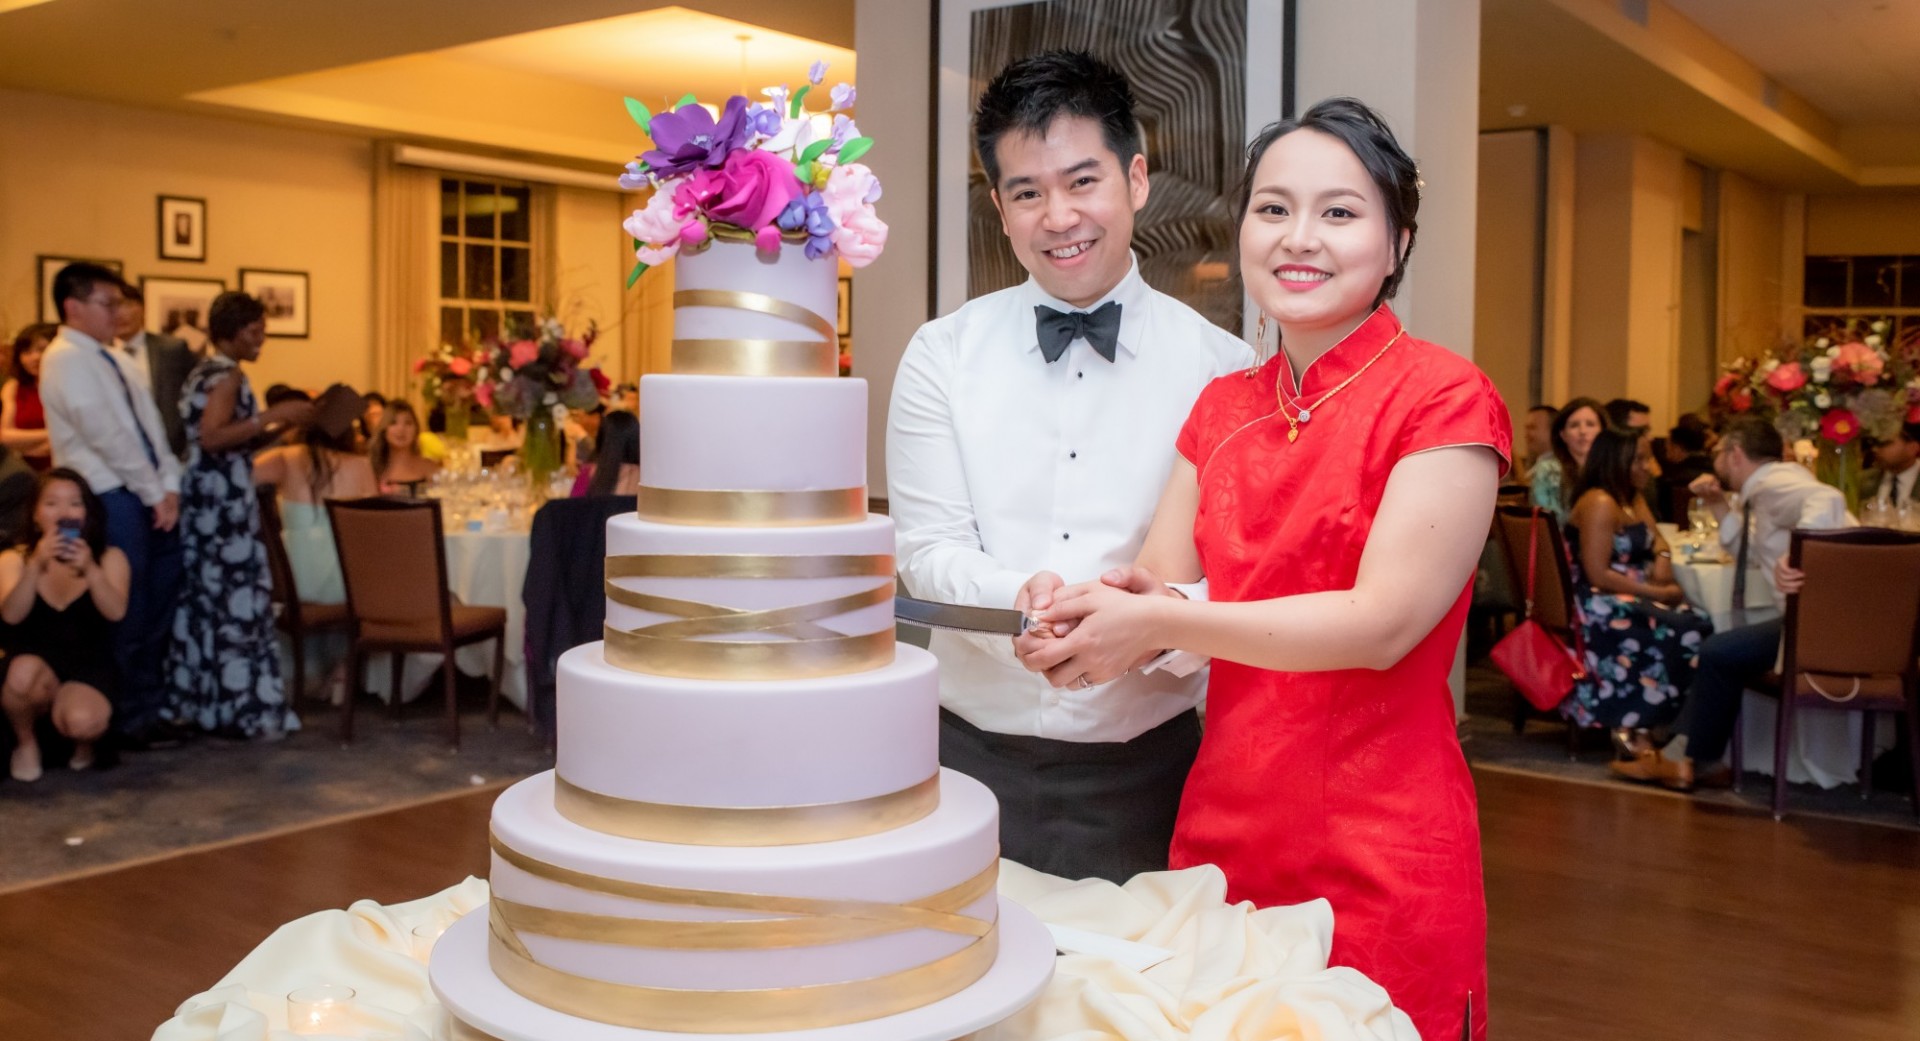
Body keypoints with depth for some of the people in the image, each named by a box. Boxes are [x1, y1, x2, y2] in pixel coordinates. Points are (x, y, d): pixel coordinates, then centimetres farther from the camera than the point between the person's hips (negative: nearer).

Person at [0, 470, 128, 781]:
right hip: (33, 665, 1)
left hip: (88, 667, -1)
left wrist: (90, 570, -33)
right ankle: (26, 742, -3)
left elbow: (116, 613, -17)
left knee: (80, 721, -33)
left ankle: (84, 742, 8)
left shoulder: (109, 558, 0)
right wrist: (36, 566, -30)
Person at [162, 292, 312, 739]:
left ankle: (195, 702, 18)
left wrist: (280, 427, 11)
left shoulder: (203, 372, 17)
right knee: (236, 601, -6)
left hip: (204, 501, 10)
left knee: (203, 600, 12)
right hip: (223, 503, -10)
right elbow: (212, 437, -25)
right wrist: (271, 415, -23)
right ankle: (240, 710, -2)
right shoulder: (227, 375, -11)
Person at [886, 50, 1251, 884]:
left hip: (1144, 765, 0)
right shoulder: (942, 355, 0)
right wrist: (1024, 596, -24)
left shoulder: (1218, 367, -3)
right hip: (977, 751, 1)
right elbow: (927, 550, -4)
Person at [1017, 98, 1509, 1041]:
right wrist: (1099, 606, -19)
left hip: (1377, 854, -5)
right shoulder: (1223, 409, 10)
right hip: (1223, 828, 6)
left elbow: (1382, 623, -17)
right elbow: (1160, 586, 4)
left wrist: (1159, 624, -19)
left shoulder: (1443, 399, -9)